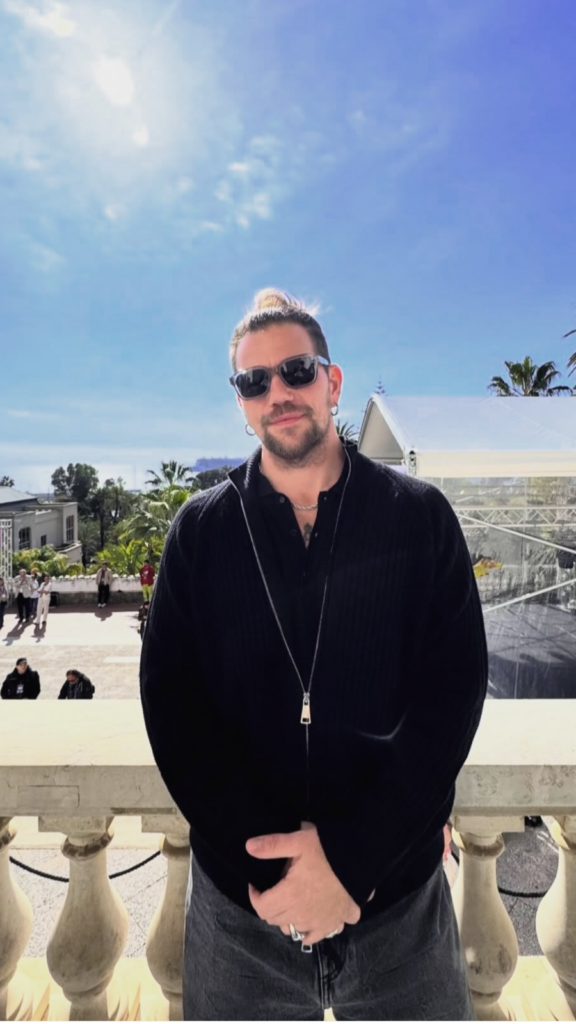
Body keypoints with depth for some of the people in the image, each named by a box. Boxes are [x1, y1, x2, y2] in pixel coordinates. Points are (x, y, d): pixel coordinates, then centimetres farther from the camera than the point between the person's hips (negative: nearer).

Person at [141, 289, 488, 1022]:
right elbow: (172, 702, -7)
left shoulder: (421, 516, -5)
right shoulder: (199, 530, -2)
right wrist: (268, 857, -16)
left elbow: (454, 690, -10)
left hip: (399, 894, 0)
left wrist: (350, 858, -16)